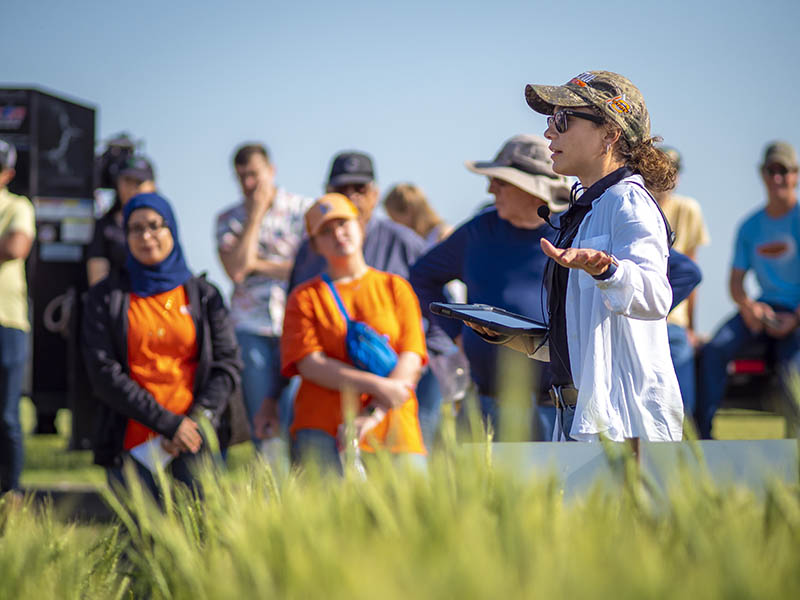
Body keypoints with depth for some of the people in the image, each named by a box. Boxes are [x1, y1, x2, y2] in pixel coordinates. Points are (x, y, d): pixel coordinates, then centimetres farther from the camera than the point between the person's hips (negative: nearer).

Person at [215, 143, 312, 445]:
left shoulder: (303, 209, 4)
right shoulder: (229, 219, 9)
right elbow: (235, 270, -8)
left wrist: (257, 265, -3)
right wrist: (255, 215, -6)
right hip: (251, 327, 2)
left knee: (295, 415, -12)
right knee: (260, 422, -1)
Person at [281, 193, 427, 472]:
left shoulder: (395, 287, 16)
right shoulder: (305, 296, 12)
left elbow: (411, 361, 5)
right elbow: (311, 365, -1)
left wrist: (374, 412, -10)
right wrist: (377, 386, -12)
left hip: (392, 428, 2)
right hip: (323, 431, -1)